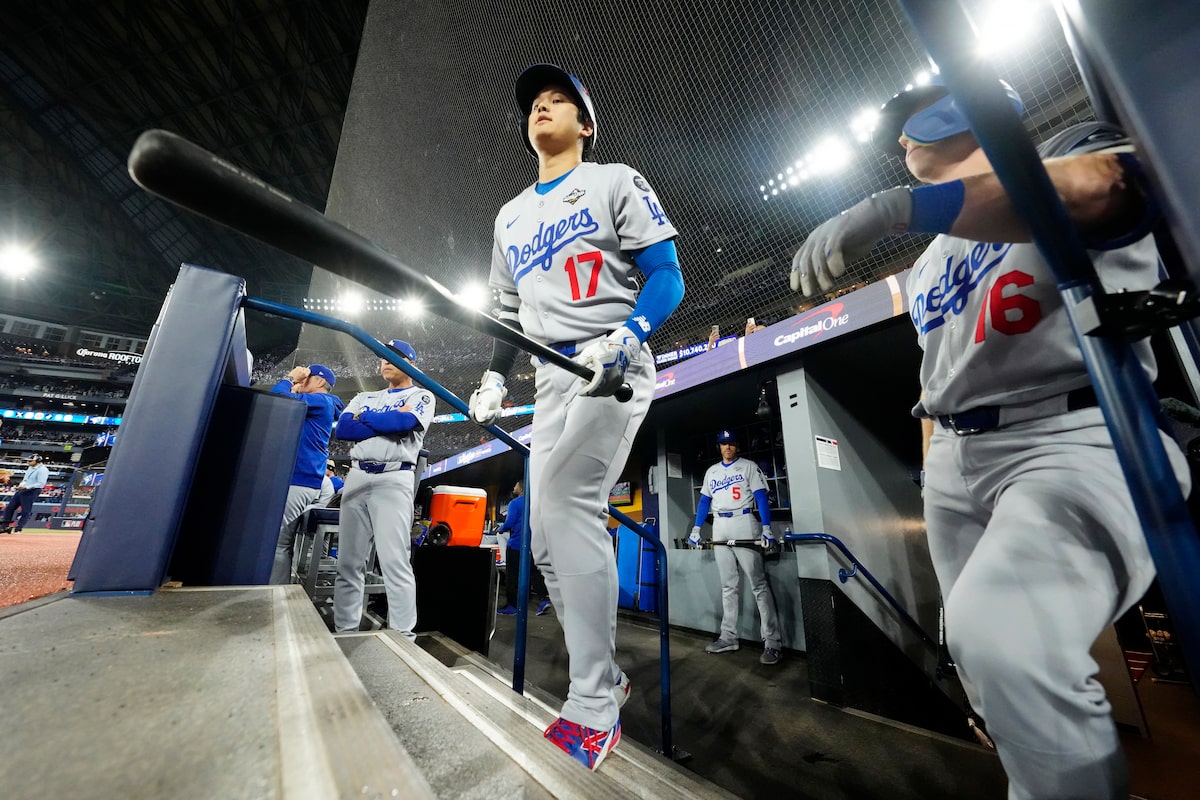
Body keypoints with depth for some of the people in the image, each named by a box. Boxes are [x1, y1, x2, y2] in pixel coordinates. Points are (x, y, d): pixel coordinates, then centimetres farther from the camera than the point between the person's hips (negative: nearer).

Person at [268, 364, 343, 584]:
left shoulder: (321, 401, -7)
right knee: (281, 541, 11)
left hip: (300, 480, -10)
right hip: (295, 478, 10)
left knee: (276, 540, -10)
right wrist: (295, 386, 20)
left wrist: (289, 377, 1)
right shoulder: (315, 407, 24)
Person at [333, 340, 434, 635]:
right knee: (348, 563, 7)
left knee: (395, 562, -10)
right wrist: (390, 422, -5)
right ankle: (344, 633, 17)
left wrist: (363, 417, 3)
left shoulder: (421, 396, 8)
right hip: (356, 477, 6)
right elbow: (343, 429, 5)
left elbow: (404, 422, -14)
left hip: (394, 479, -5)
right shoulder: (365, 397, 23)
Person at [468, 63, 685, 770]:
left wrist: (623, 338, -20)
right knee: (549, 544, 2)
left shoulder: (615, 182, 9)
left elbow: (668, 278, -2)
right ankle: (605, 679, 20)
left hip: (615, 369, -6)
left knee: (567, 501, -23)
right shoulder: (511, 216, 26)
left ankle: (595, 707, -5)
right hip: (552, 380, 7)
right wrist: (495, 377, 11)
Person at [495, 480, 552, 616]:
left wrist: (500, 530, 1)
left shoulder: (514, 503, -11)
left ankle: (511, 606, 10)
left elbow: (509, 523, -19)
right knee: (533, 572, 8)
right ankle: (543, 599, -1)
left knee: (512, 576, 4)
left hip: (515, 544, -7)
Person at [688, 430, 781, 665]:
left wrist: (766, 527, -16)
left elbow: (761, 497, -4)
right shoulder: (711, 471, 16)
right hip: (719, 527, 5)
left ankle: (772, 642, -1)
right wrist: (696, 529, 5)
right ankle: (728, 637, 16)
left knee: (758, 583, -5)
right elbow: (704, 501, 15)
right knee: (728, 586, 9)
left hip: (743, 523, -4)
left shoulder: (749, 466, 4)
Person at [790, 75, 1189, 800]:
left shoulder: (1074, 147, 9)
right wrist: (932, 479, 16)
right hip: (954, 462, 7)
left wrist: (901, 206, -31)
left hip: (1081, 440, -6)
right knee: (985, 661, 7)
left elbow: (1085, 188, -18)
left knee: (999, 639, -29)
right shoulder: (928, 269, 24)